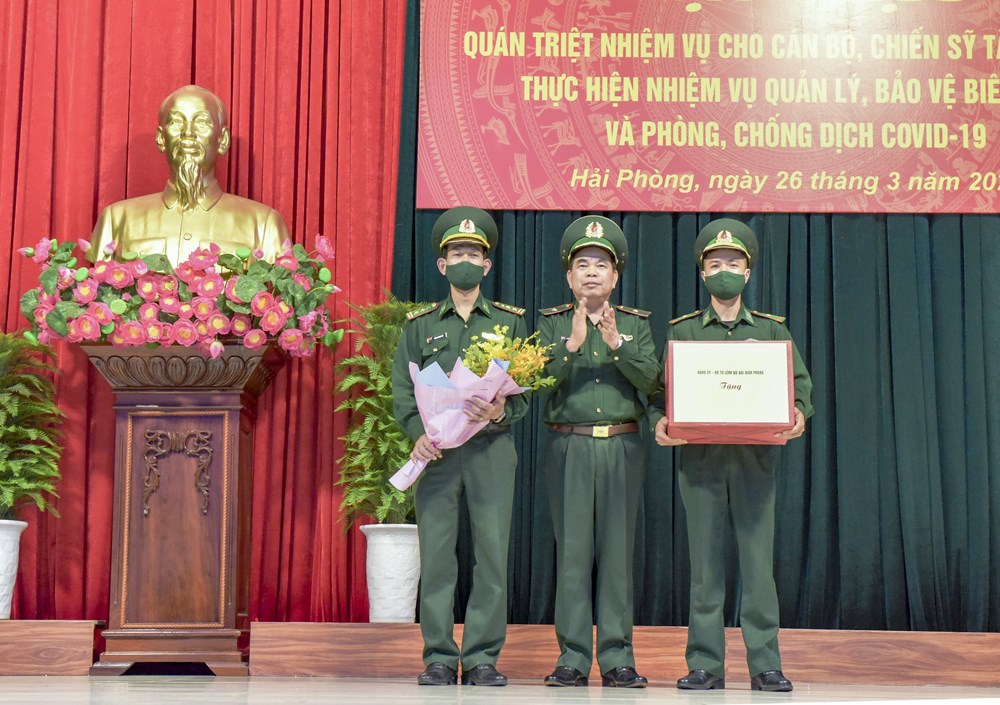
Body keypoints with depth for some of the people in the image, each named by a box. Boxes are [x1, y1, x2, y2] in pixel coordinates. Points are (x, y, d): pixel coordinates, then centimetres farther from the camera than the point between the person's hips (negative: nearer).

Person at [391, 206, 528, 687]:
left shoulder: (510, 321, 13)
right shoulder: (420, 324, 14)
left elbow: (525, 390, 7)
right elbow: (402, 390, 6)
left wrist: (502, 412, -14)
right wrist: (419, 433, -12)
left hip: (492, 448, 0)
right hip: (436, 450, 0)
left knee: (492, 553, -4)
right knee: (435, 554, -2)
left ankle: (482, 658, 2)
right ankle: (439, 658, 5)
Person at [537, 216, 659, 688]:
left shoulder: (636, 323, 10)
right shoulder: (551, 322, 8)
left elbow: (650, 377, -4)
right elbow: (540, 377, -5)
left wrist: (616, 344, -19)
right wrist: (572, 344, -20)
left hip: (621, 447, 1)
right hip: (569, 446, -1)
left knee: (617, 549, 1)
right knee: (572, 550, -1)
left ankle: (617, 657, 7)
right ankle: (573, 656, 6)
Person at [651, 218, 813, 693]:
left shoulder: (771, 329, 12)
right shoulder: (682, 331, 11)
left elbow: (800, 382, 7)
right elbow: (662, 389, 7)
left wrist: (799, 413, -15)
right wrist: (659, 422, -14)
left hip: (755, 457, 0)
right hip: (699, 458, 0)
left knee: (758, 560, -3)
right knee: (704, 563, 1)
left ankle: (765, 665, 3)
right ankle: (705, 665, 6)